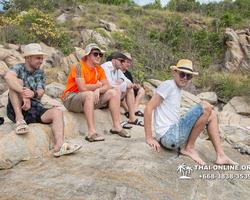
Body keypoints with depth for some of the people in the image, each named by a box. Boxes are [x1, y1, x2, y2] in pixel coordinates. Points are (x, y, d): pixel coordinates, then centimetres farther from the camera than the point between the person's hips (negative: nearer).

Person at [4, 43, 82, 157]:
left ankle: (59, 145, -46)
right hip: (16, 110, -2)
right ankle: (19, 120, -26)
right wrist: (24, 94, -37)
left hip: (35, 110, 3)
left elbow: (40, 93, -4)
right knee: (18, 82, -22)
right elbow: (8, 77, -23)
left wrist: (33, 94, -29)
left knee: (57, 113, -24)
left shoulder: (41, 74, 14)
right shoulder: (19, 68, 4)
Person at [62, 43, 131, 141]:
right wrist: (98, 85, -9)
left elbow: (107, 86, 0)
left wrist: (98, 90, -22)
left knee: (113, 93, -3)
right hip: (71, 98, -7)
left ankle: (116, 126, -5)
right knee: (89, 94, -38)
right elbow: (83, 88, -26)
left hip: (88, 100, 7)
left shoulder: (99, 69, 8)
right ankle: (91, 132, -39)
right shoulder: (79, 67, -15)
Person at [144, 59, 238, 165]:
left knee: (211, 115, 13)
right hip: (168, 136, -9)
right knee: (205, 106, -17)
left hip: (174, 134, 9)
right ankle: (189, 148, -6)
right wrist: (149, 138, -18)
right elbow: (148, 108, -15)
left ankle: (220, 155, 8)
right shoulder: (169, 85, -9)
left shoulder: (179, 89, 18)